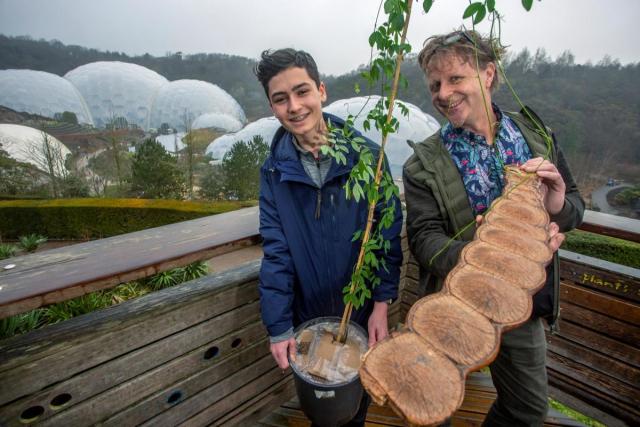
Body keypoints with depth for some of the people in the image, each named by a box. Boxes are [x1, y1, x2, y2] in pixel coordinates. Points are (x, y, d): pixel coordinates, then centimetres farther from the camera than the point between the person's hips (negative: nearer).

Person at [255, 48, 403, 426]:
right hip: (308, 316, 2)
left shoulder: (367, 156, -13)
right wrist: (278, 327, -8)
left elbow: (388, 234, -9)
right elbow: (276, 251, -8)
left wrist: (383, 303, -11)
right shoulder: (274, 170, -8)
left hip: (365, 310, -1)